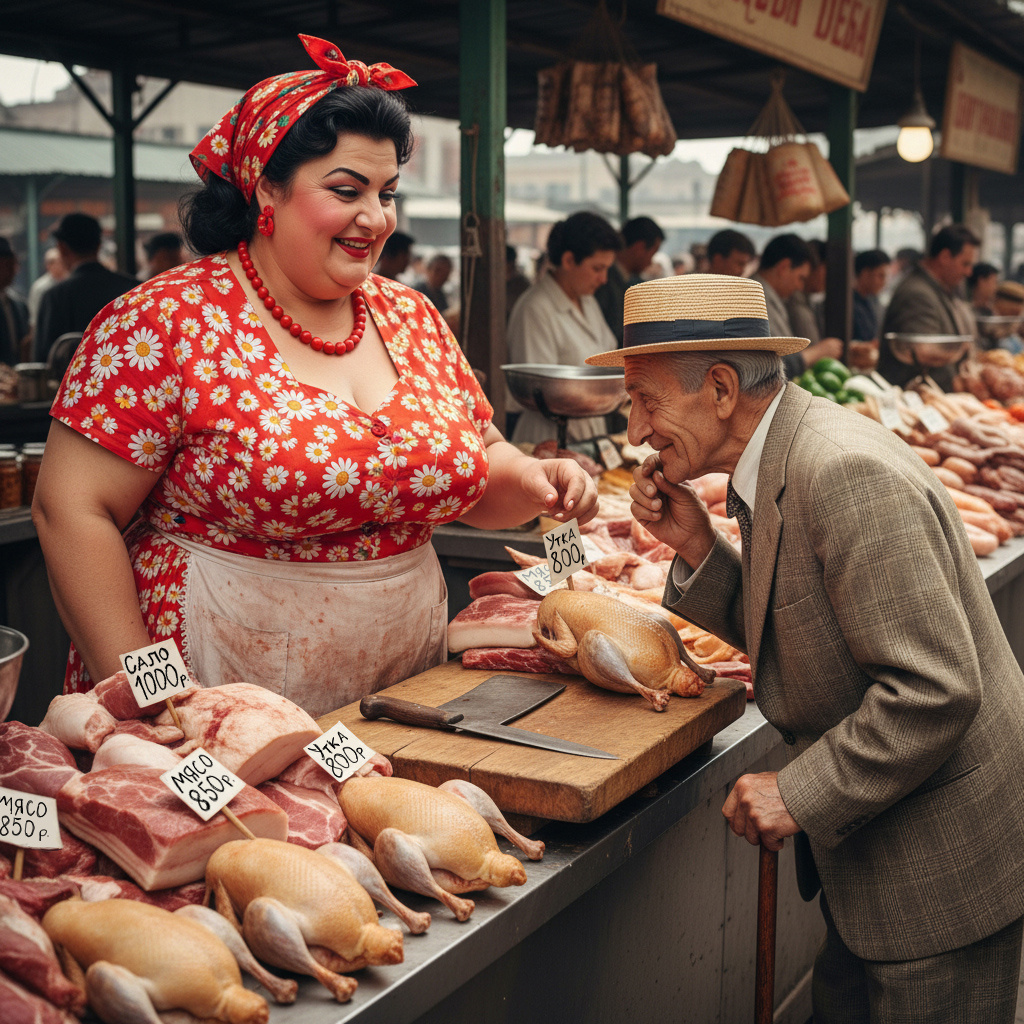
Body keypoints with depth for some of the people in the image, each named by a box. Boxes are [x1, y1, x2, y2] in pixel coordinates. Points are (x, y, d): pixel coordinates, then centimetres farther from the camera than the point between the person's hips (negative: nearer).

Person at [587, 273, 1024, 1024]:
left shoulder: (848, 474, -28)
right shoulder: (784, 458, 3)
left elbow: (935, 689, -30)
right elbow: (783, 633, 10)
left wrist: (800, 795, -22)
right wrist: (696, 546, -4)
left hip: (946, 864, -9)